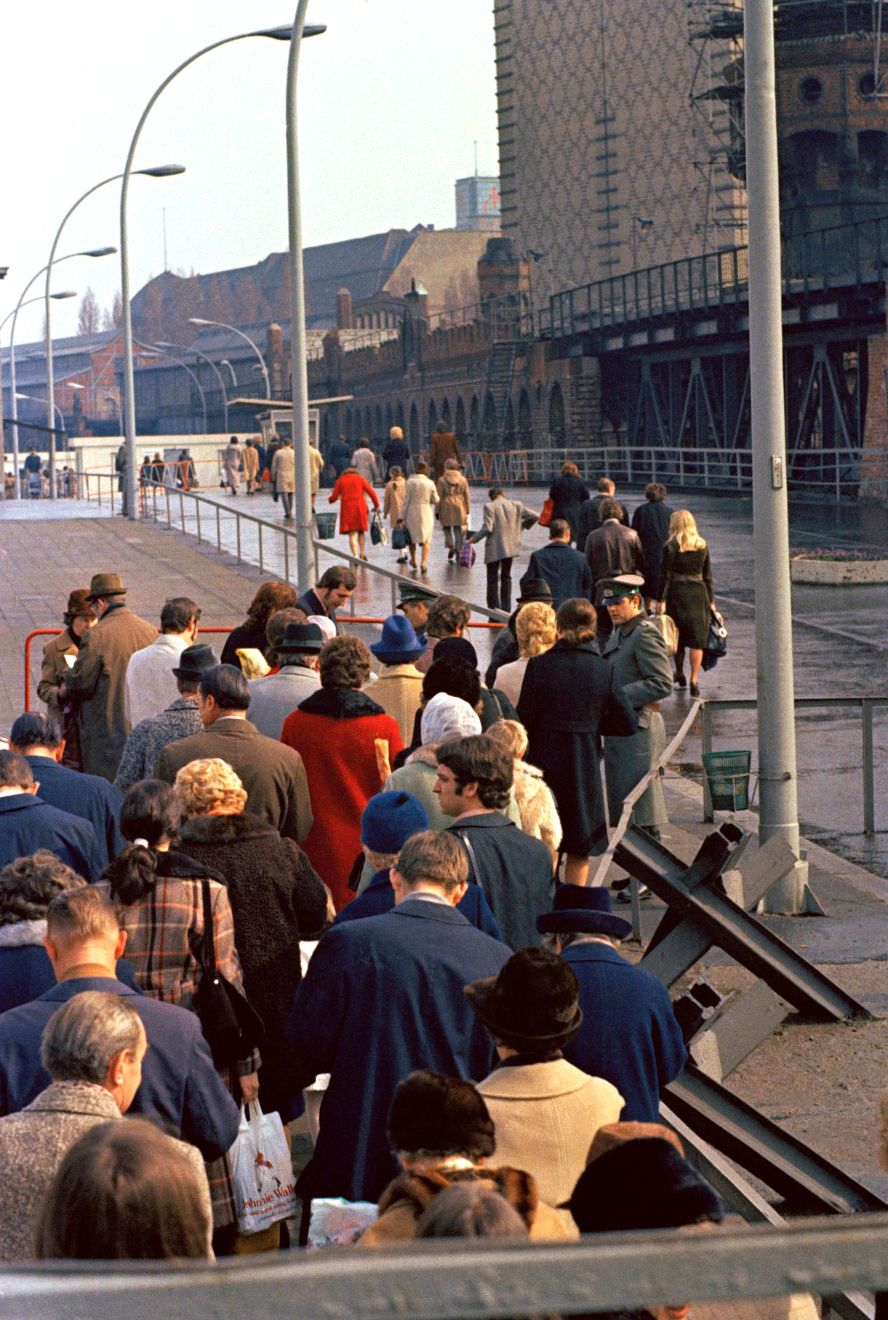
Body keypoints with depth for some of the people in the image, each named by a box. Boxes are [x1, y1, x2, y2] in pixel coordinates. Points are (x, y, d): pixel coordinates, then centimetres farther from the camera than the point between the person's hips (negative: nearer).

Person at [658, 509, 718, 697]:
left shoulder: (671, 546, -7)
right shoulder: (702, 546, 4)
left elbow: (665, 576, -7)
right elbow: (707, 575, 8)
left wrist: (662, 600, -2)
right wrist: (710, 600, 14)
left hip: (677, 593, -2)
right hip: (699, 594, 2)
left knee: (678, 637, 14)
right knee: (697, 639, 2)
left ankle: (679, 673, 27)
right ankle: (694, 681, -3)